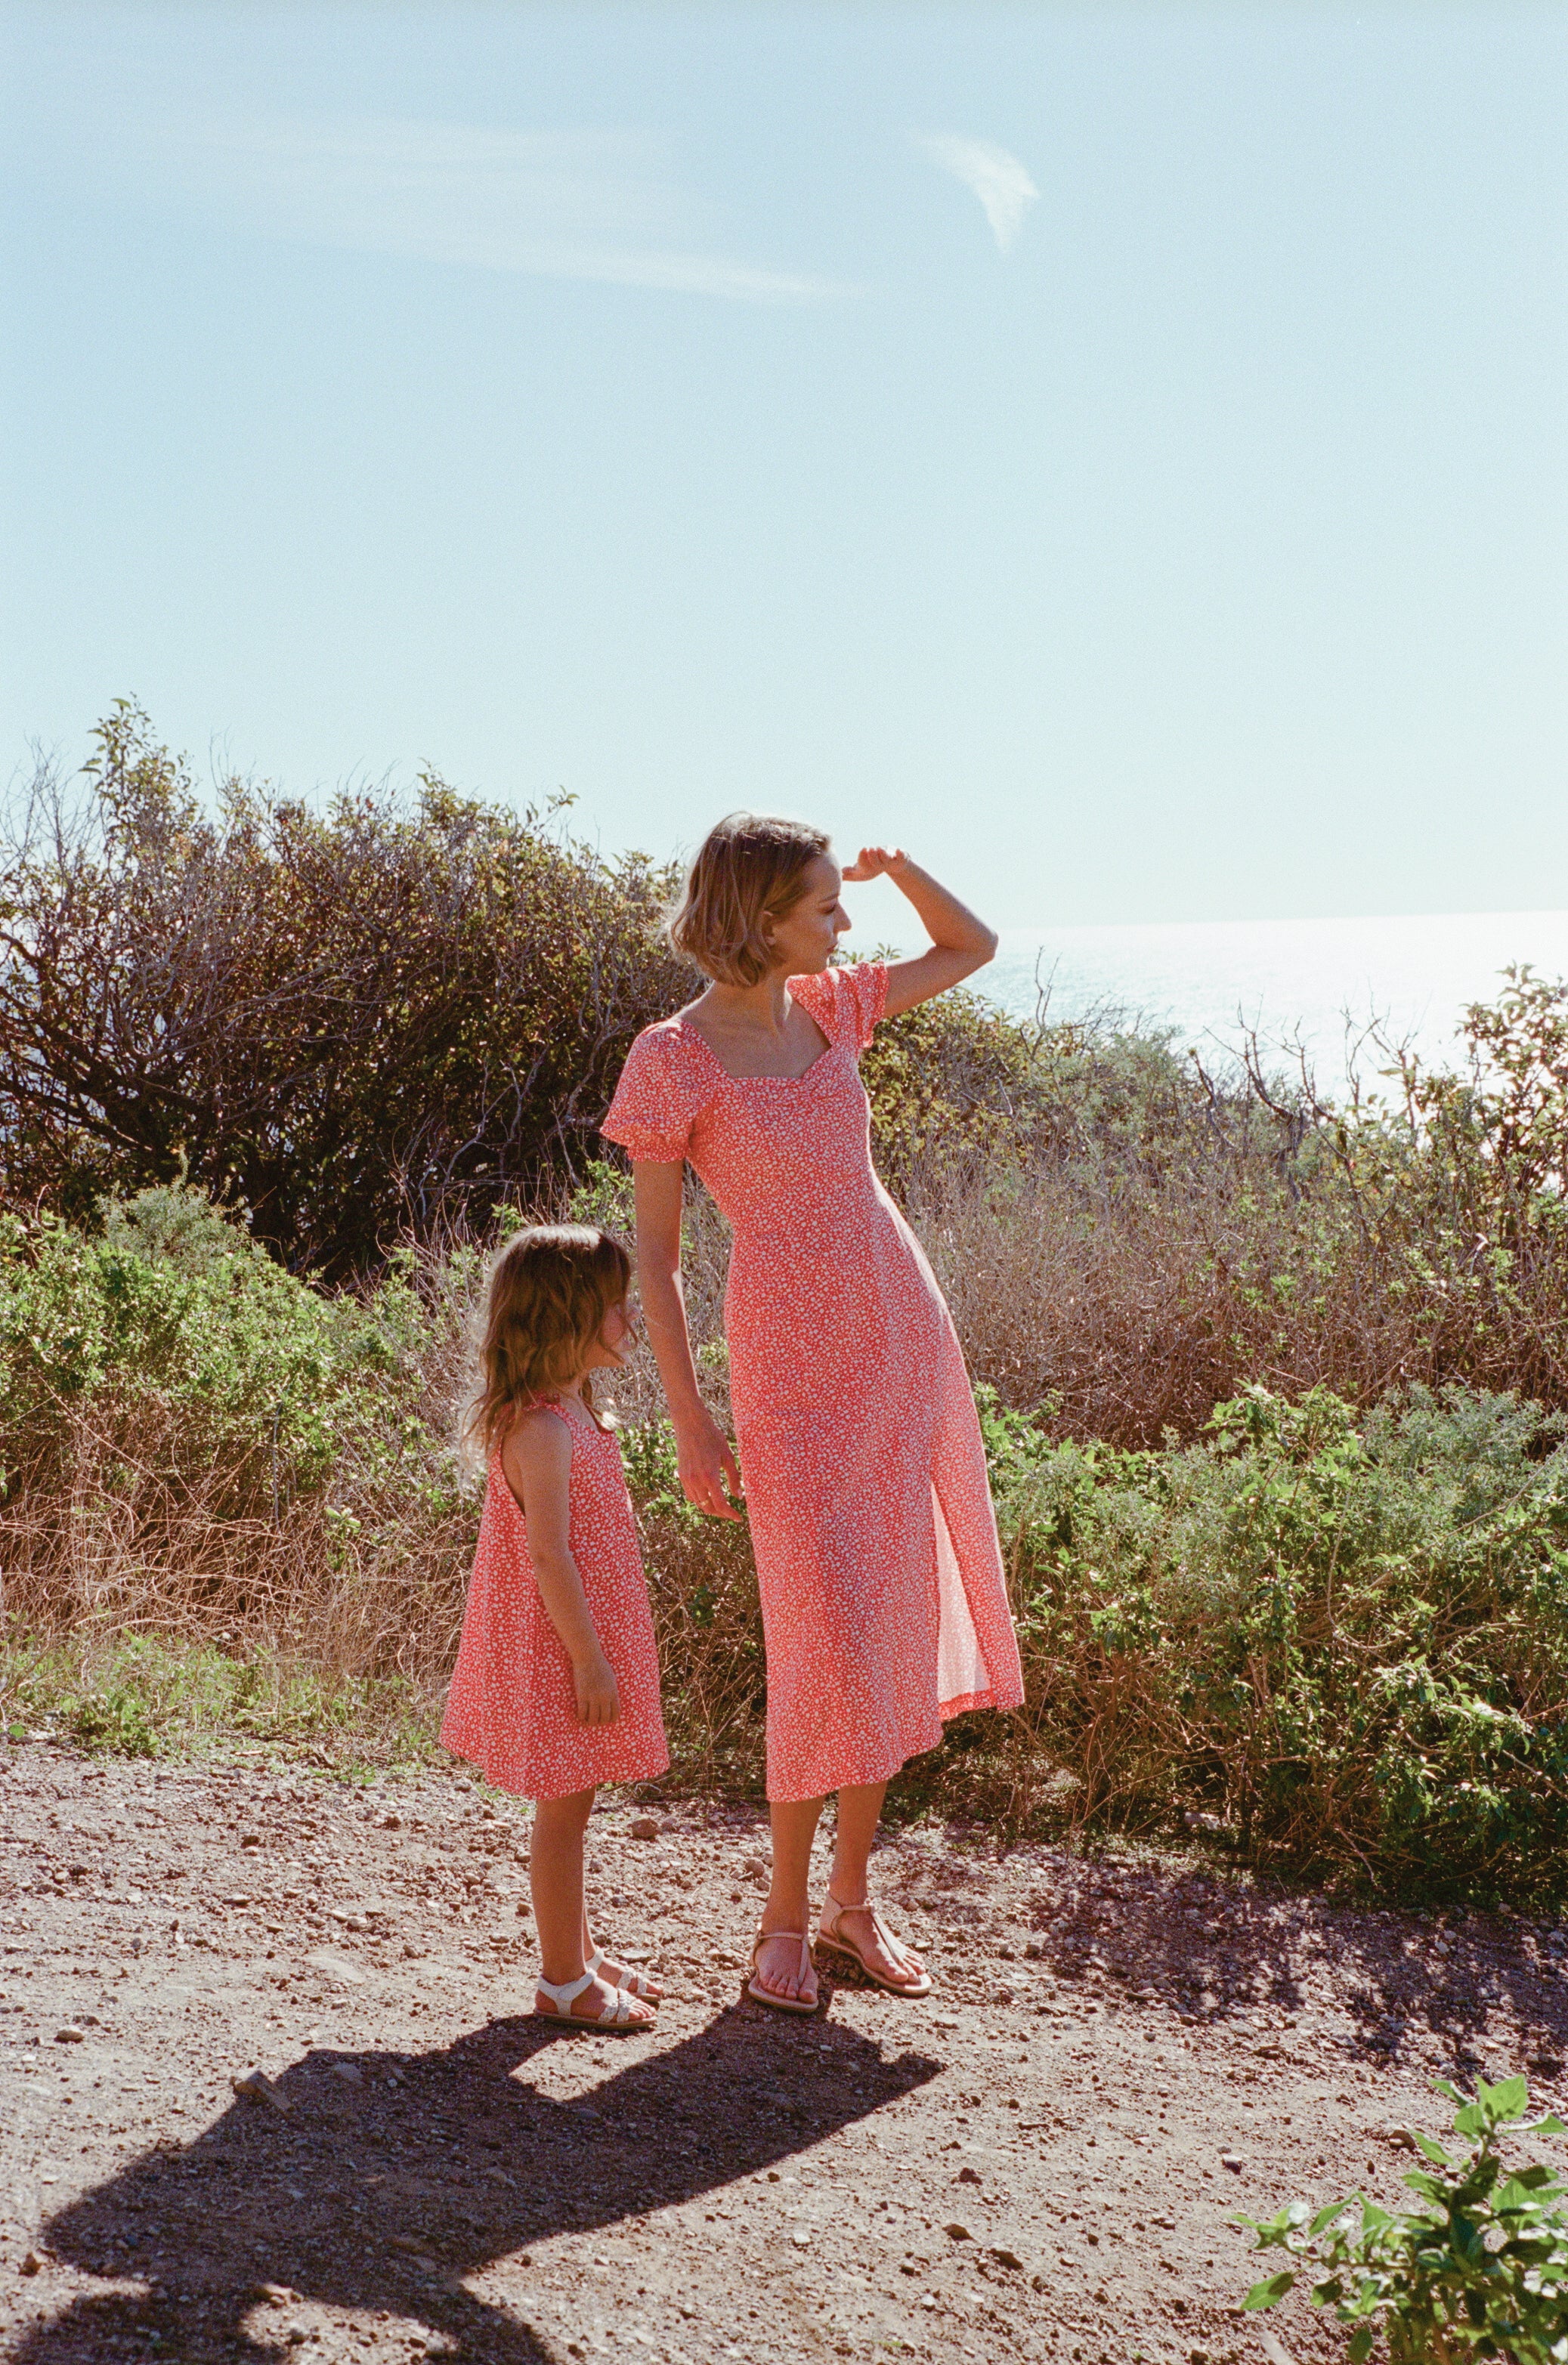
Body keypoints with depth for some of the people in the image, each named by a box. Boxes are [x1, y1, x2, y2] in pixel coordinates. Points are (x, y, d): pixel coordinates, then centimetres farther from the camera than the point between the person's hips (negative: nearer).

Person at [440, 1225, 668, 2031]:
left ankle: (578, 1954, 31)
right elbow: (548, 1553, -24)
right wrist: (588, 1659, -21)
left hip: (585, 1638, 10)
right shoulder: (541, 1430, -22)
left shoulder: (573, 1413, 10)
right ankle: (562, 1979, 12)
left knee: (572, 1805, 19)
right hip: (558, 1644, -10)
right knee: (562, 1810, 1)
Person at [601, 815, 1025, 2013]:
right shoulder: (672, 1059, -10)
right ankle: (786, 1913, 13)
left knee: (898, 1626, 10)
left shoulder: (827, 1005, 7)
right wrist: (690, 1420, -10)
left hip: (906, 1336, 6)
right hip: (793, 1365, -6)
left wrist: (900, 864, 3)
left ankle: (853, 1897, 24)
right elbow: (652, 1252, -7)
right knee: (824, 1641, -6)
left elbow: (975, 946, 20)